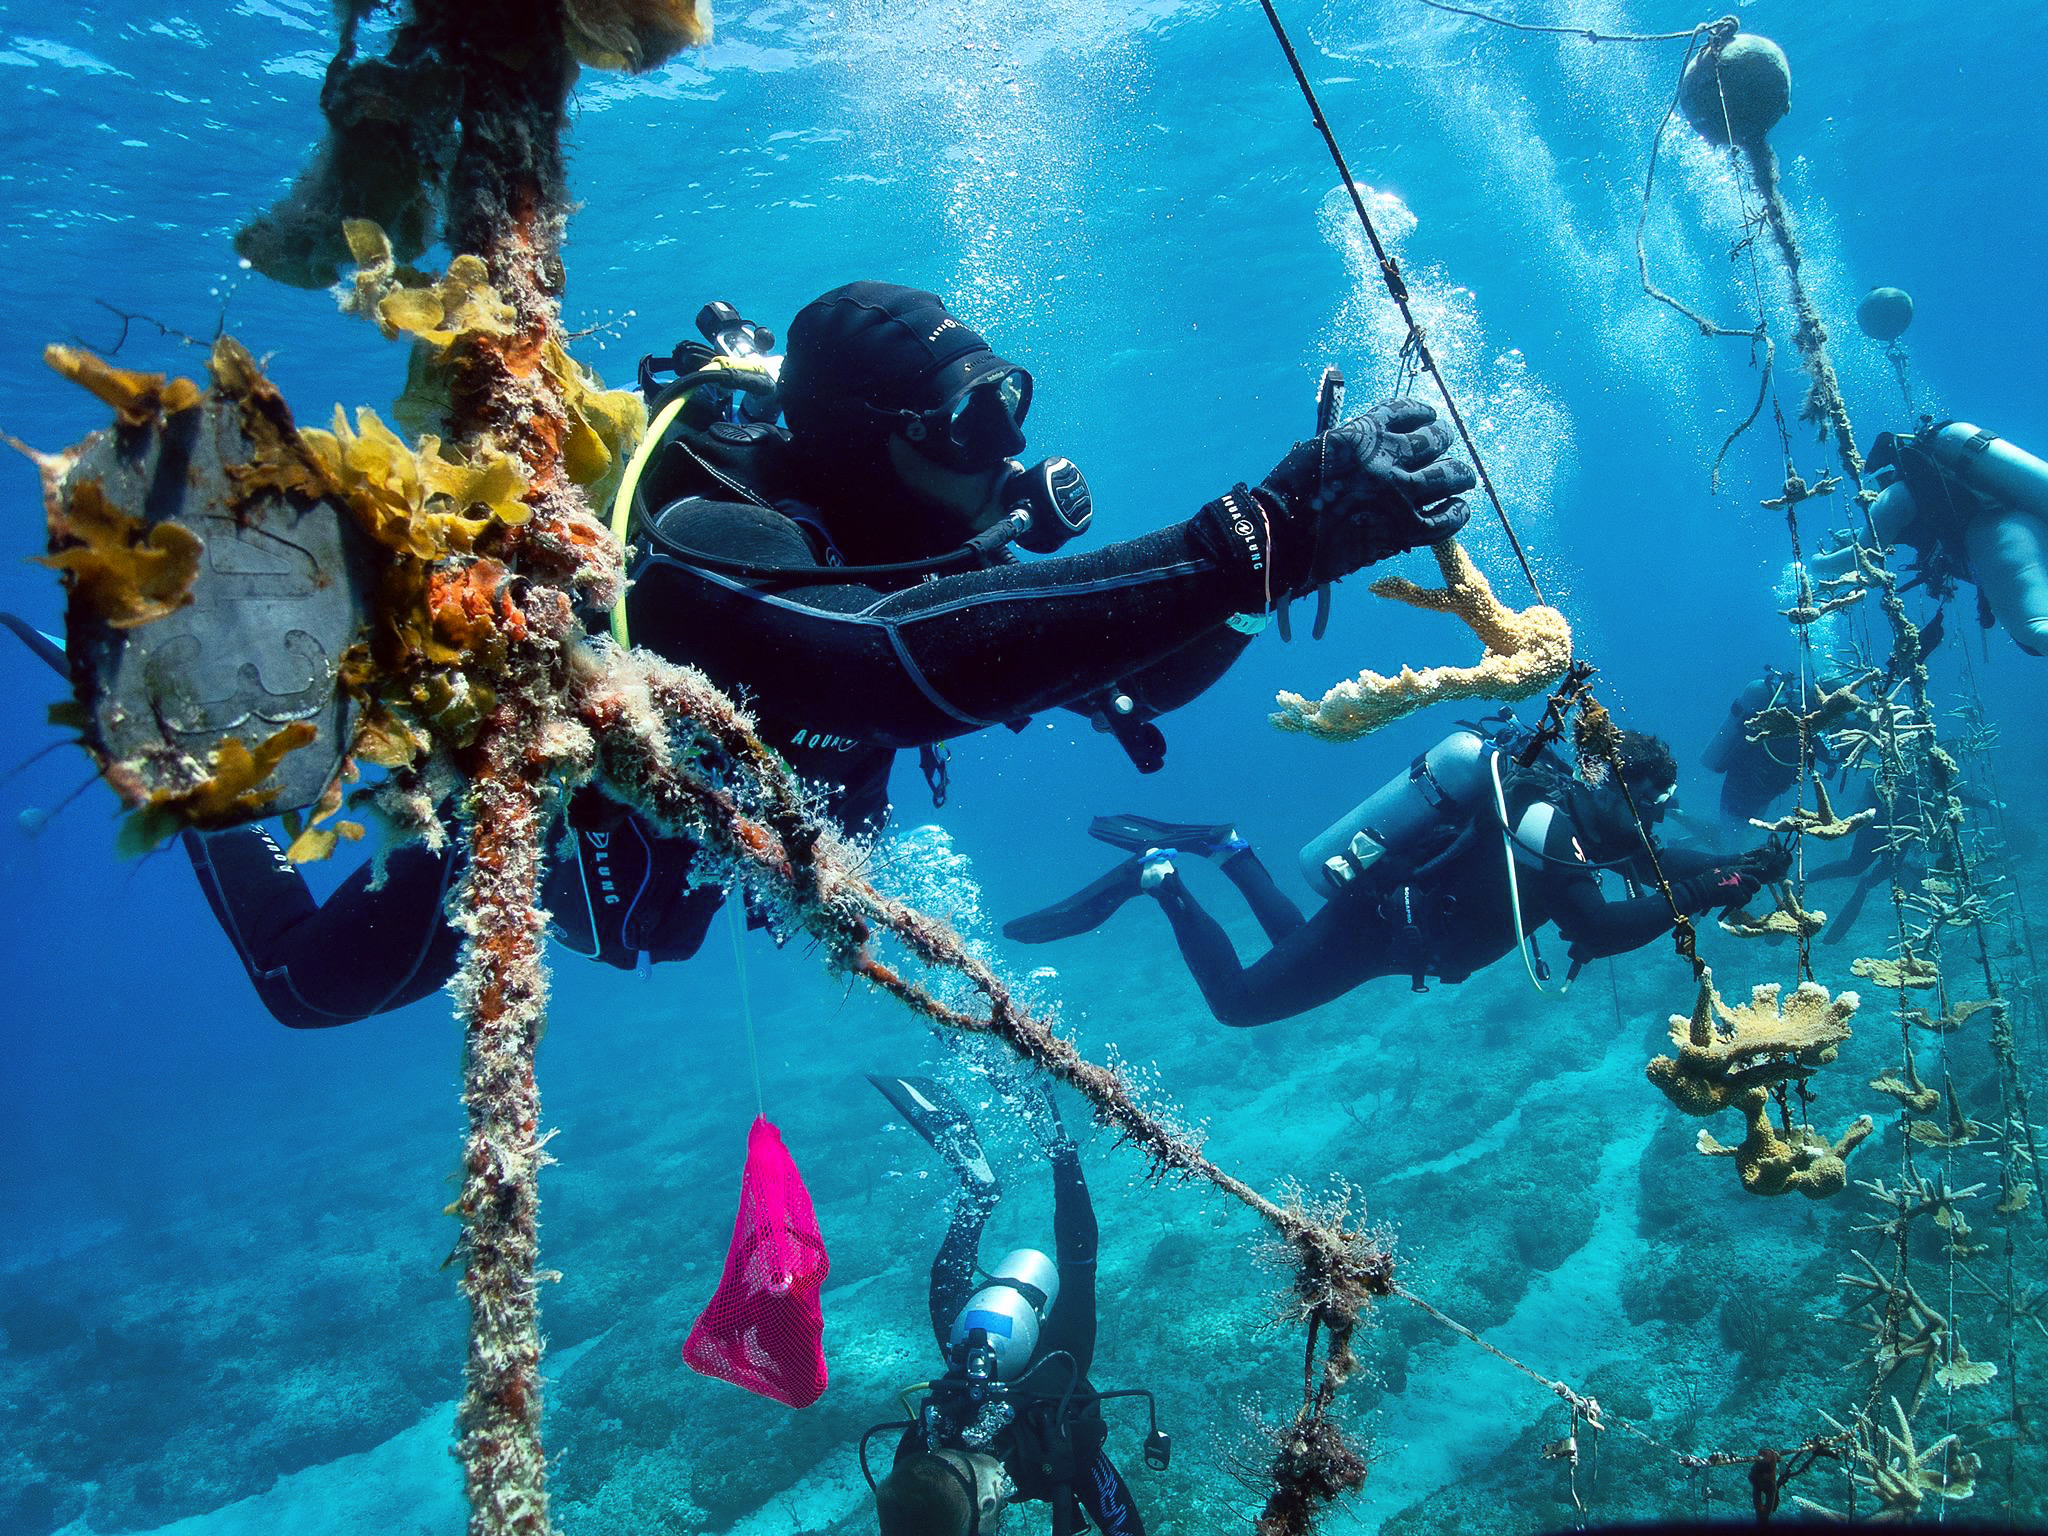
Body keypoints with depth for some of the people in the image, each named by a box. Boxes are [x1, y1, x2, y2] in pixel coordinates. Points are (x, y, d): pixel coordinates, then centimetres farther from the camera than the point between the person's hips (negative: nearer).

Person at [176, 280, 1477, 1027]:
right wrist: (1267, 537, -70)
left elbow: (1123, 669, -19)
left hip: (662, 842, 7)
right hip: (529, 825, -7)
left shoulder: (913, 544, -20)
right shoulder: (712, 547, -44)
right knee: (311, 979, 15)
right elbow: (910, 659, -64)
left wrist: (1307, 521, -36)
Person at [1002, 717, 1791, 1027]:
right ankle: (1161, 878, 3)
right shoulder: (1545, 827, -29)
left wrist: (1741, 868, -3)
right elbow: (1600, 928, -38)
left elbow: (1644, 855, 9)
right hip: (1373, 926, -9)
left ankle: (1221, 847, 30)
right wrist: (1690, 898, -33)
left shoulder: (1568, 800, -1)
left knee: (1295, 942, 34)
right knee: (1238, 999, -1)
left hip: (1380, 902, 9)